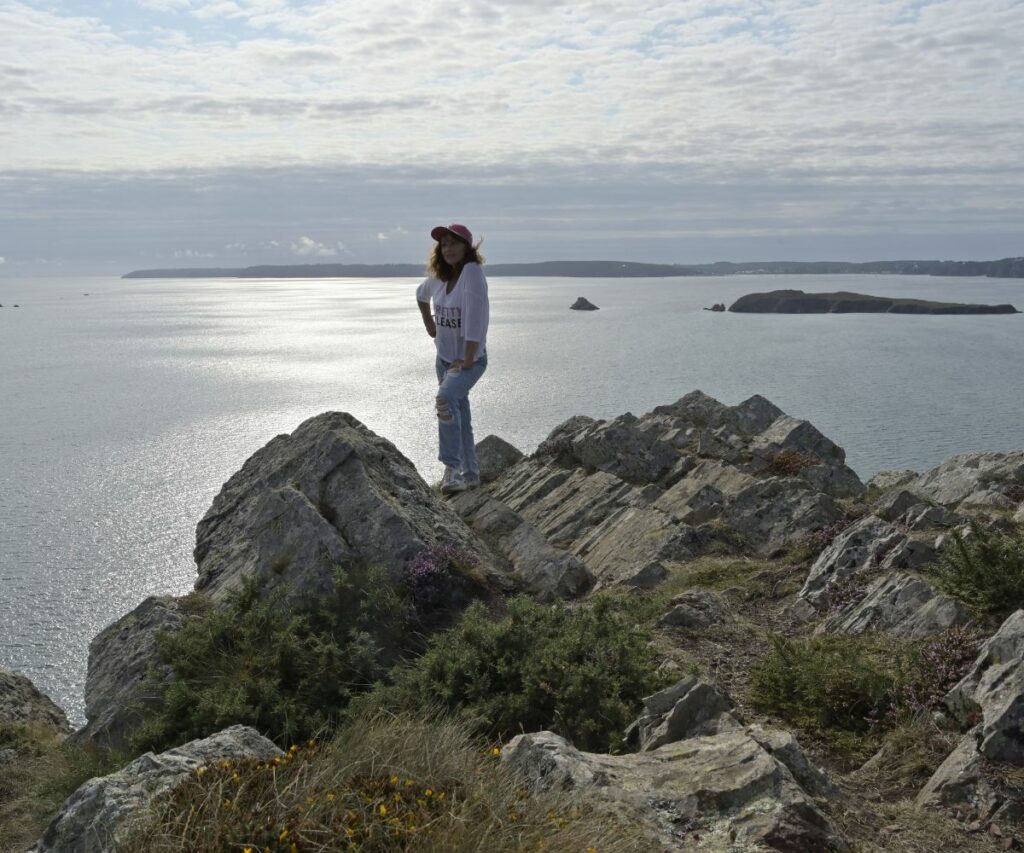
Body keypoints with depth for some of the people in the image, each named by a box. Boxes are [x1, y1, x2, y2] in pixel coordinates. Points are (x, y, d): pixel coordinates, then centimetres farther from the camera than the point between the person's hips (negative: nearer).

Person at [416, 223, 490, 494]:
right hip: (444, 357, 8)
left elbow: (476, 317, -27)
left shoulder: (472, 271, -20)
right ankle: (470, 474, 26)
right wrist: (430, 325, 14)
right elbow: (421, 294, 25)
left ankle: (452, 467, -28)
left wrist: (467, 360, -26)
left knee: (445, 398, -32)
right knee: (459, 417, 13)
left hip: (470, 358, -7)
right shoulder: (438, 277, 2)